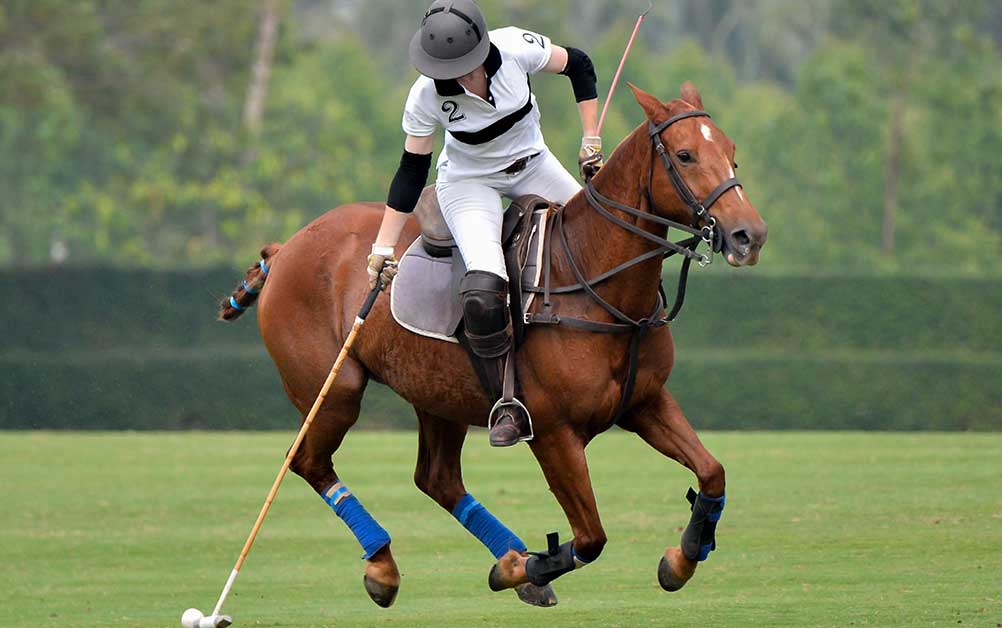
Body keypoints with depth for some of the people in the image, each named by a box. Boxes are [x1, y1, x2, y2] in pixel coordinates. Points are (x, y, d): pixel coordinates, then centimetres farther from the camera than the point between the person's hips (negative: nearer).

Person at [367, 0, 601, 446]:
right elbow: (411, 174, -12)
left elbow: (579, 66, -4)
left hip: (532, 167, 3)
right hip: (469, 183, -3)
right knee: (484, 291, -27)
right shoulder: (426, 97, -24)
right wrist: (383, 249, -11)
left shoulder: (516, 48, -24)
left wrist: (590, 142, -5)